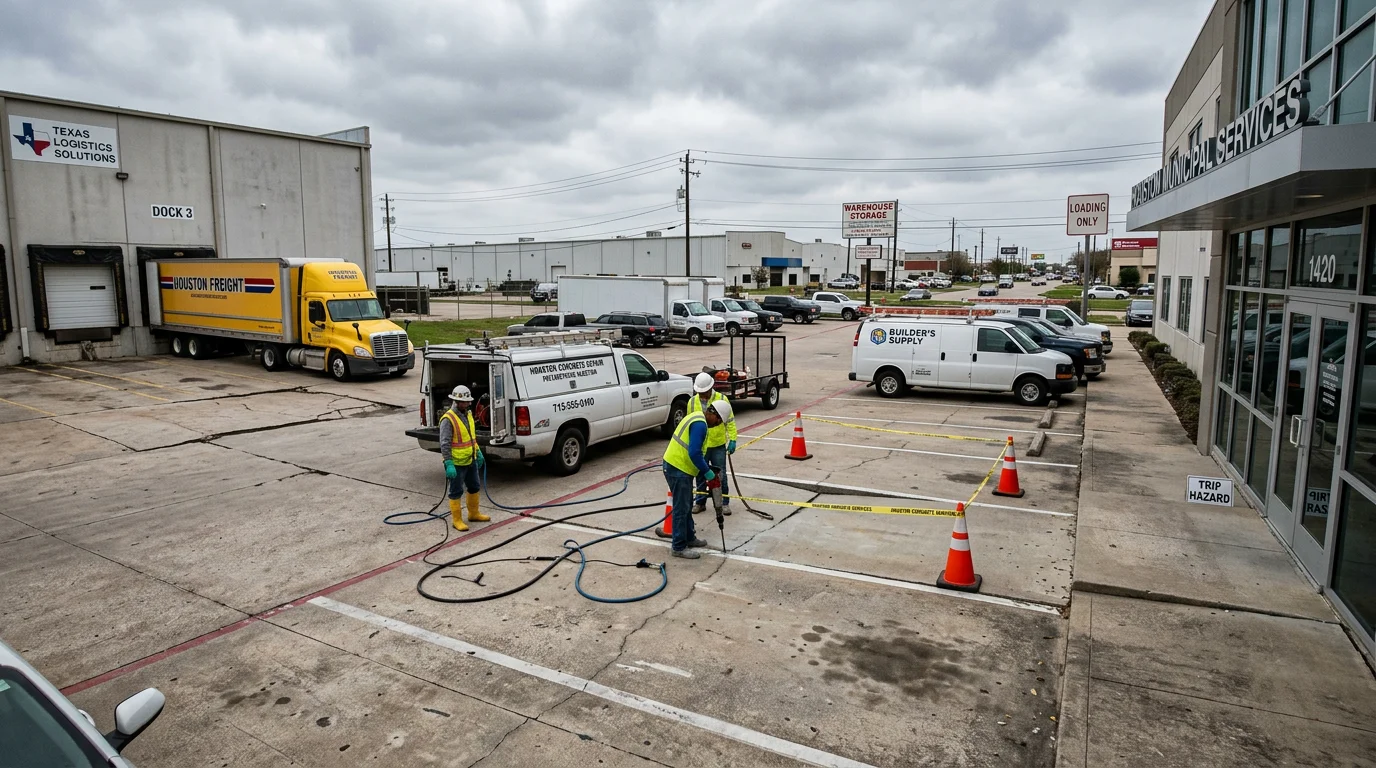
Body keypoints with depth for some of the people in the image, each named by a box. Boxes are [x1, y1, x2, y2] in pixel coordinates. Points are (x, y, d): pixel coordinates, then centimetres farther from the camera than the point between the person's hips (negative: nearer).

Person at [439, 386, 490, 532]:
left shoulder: (468, 414, 7)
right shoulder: (448, 419, -20)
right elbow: (444, 444, -22)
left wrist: (478, 452, 18)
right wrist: (448, 464, -25)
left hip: (471, 460, 9)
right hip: (457, 463, -9)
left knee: (474, 487, 19)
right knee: (456, 492, 3)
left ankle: (474, 514, 35)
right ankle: (457, 520, 14)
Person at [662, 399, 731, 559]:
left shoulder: (698, 417, 13)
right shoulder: (700, 424, -20)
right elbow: (694, 453, -26)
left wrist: (705, 469, 15)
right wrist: (707, 471, -14)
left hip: (679, 467, 11)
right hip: (678, 469, -11)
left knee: (687, 506, 20)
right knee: (681, 509, -3)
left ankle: (689, 537, 33)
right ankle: (679, 548, 4)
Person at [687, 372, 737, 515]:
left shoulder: (722, 399, -6)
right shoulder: (692, 402, 1)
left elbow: (730, 421, -2)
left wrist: (732, 439, -8)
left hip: (718, 445, -2)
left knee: (721, 475, 4)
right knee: (700, 475, 11)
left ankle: (724, 503, 17)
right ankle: (700, 502, 24)